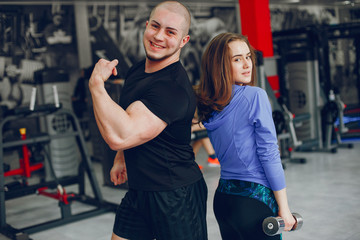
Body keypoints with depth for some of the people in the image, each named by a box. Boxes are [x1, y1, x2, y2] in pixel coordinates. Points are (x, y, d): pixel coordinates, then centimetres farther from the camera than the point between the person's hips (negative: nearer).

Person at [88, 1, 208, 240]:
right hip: (138, 189, 8)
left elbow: (119, 136, -35)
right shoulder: (138, 70, 4)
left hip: (176, 195, -8)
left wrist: (96, 82, -26)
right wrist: (121, 157, 19)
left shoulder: (174, 87, -26)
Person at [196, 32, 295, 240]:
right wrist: (284, 207, -10)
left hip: (222, 196, 7)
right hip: (254, 199, -7)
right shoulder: (255, 96, -14)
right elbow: (269, 155, -15)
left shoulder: (208, 106, 6)